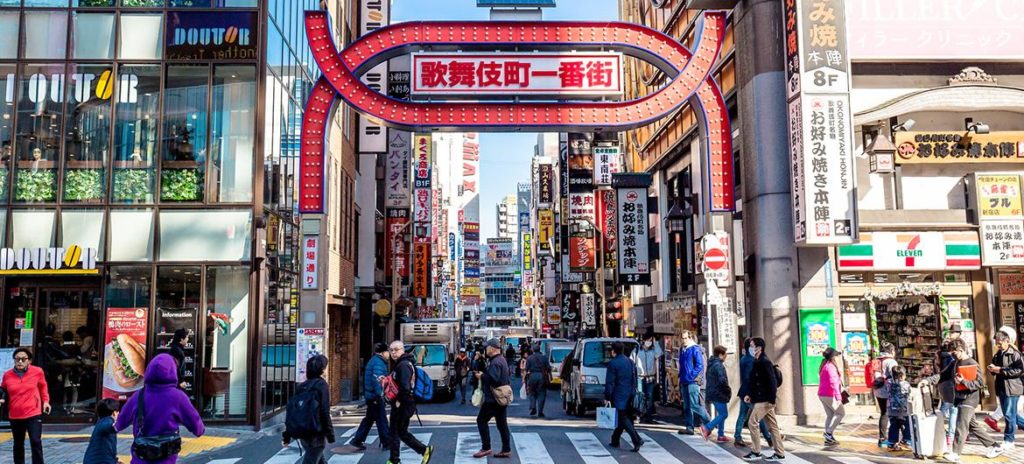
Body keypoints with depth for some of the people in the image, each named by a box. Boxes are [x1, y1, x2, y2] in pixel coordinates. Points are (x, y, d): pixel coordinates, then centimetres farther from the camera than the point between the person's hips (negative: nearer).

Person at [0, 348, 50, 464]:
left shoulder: (37, 372, -6)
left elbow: (43, 387, 11)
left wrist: (45, 401, 3)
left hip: (33, 413, -3)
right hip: (15, 415, 3)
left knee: (36, 442, -9)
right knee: (18, 444, 16)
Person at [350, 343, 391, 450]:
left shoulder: (373, 360, 17)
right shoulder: (379, 363, -16)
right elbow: (376, 379, -27)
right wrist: (379, 395, -29)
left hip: (369, 394, 10)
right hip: (375, 396, -10)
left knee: (369, 418, 15)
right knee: (381, 419, -2)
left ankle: (357, 440, 17)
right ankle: (386, 442, 5)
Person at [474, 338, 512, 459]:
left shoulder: (495, 362, -18)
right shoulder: (502, 360, 15)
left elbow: (493, 379, -29)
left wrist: (482, 376, -14)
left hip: (493, 399, -10)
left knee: (481, 420, -2)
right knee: (502, 423, 10)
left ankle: (486, 448, -3)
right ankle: (506, 450, 11)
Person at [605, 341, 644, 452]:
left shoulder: (613, 363, -13)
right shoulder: (630, 362, 10)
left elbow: (609, 382, -15)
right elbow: (634, 379, 15)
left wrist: (607, 397, -11)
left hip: (619, 395, -8)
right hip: (629, 395, 8)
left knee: (623, 419, -5)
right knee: (621, 418, 16)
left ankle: (637, 441, -17)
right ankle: (615, 441, 26)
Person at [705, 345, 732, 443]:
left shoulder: (711, 364, 13)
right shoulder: (718, 365, -18)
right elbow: (722, 380, -26)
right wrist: (728, 390, -11)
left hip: (713, 393, 10)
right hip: (719, 394, -10)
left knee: (721, 414, 15)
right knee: (724, 414, -5)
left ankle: (721, 435, 17)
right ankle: (707, 428, -10)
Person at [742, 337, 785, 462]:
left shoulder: (765, 362, -15)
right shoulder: (758, 362, 15)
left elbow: (772, 381, -20)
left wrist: (771, 399, -23)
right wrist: (750, 395, 14)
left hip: (764, 400, -10)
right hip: (761, 399, 10)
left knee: (752, 423, -8)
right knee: (772, 426, 10)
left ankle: (756, 452, -1)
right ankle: (780, 453, 14)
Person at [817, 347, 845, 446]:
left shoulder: (824, 366, 16)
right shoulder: (831, 366, -14)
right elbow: (833, 382, -22)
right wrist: (838, 396, -25)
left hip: (822, 395, 9)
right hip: (830, 395, -9)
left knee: (830, 415, 12)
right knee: (841, 412, 1)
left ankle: (828, 439, 12)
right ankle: (829, 432, -5)